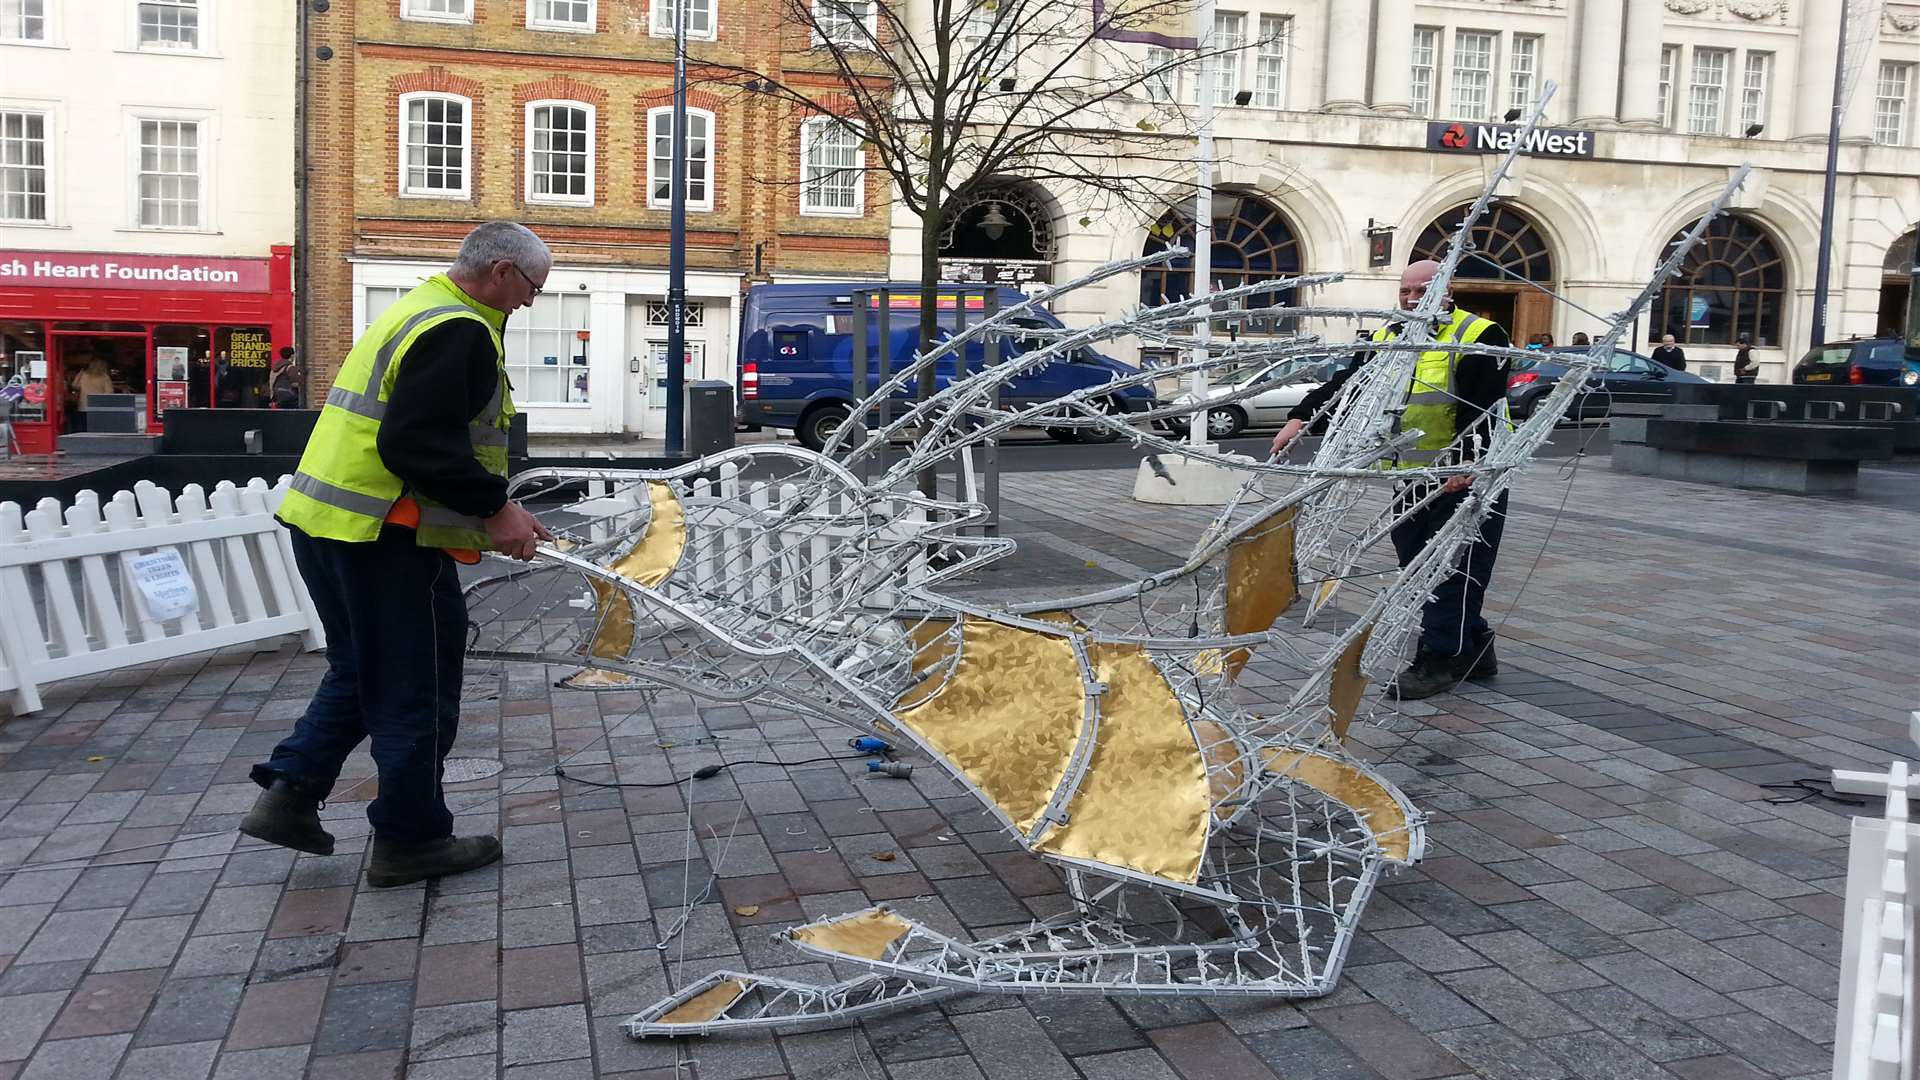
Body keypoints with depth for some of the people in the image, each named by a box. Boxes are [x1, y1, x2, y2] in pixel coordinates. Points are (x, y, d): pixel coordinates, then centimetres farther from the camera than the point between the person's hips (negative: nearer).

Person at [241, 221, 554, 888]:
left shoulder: (419, 310, 19)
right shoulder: (459, 332, -15)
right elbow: (420, 446, -24)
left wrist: (489, 508, 20)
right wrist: (495, 507, -20)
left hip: (325, 521, 10)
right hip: (384, 537, -10)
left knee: (363, 671, 23)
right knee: (418, 689, 2)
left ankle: (289, 794, 21)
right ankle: (410, 839, 13)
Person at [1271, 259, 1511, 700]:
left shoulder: (1477, 337, -9)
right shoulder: (1386, 340, 12)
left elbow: (1485, 409, -17)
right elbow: (1344, 384, 7)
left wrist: (1468, 461, -29)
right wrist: (1301, 416, -8)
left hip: (1466, 479, -7)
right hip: (1411, 480, 7)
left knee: (1453, 573, -5)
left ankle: (1436, 659, 0)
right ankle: (1474, 649, 23)